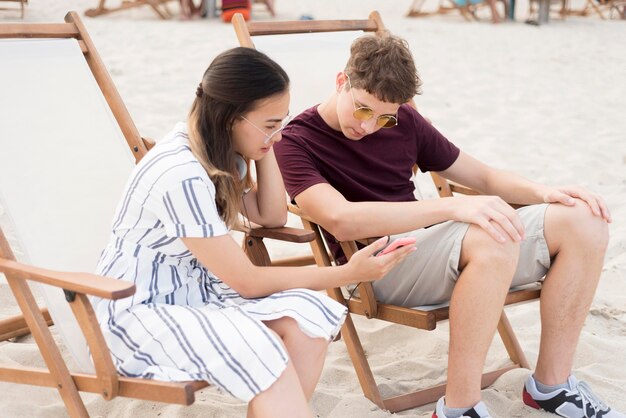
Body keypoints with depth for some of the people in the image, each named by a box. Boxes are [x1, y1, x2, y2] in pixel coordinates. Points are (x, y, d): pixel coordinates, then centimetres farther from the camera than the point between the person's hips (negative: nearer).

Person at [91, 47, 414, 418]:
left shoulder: (220, 148, -2)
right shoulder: (182, 177, -27)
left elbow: (273, 217, 10)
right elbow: (247, 282, -20)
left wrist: (265, 146, -3)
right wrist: (349, 273, -17)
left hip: (194, 288, 8)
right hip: (137, 309, -8)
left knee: (306, 317, -17)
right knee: (261, 353, -32)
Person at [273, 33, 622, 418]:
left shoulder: (404, 122, 12)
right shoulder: (296, 142, -7)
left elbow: (482, 175, 18)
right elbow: (341, 221, -25)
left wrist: (541, 192, -3)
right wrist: (452, 207, -33)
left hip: (437, 242, 7)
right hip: (381, 263, -7)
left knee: (583, 221, -8)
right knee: (494, 238, -35)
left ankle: (551, 383, 0)